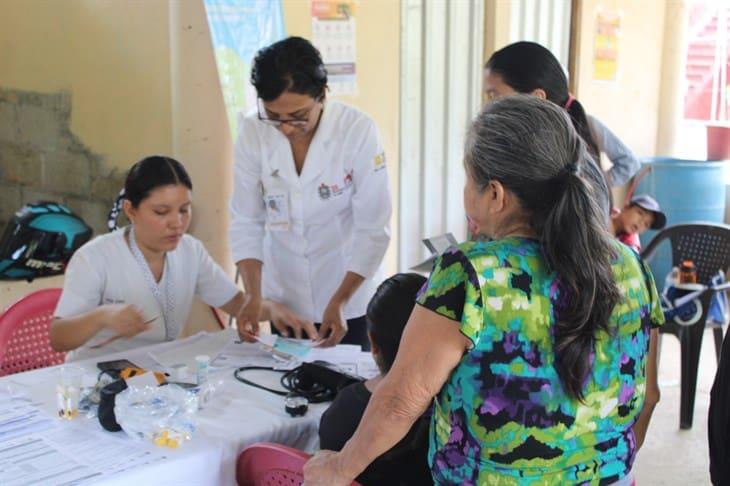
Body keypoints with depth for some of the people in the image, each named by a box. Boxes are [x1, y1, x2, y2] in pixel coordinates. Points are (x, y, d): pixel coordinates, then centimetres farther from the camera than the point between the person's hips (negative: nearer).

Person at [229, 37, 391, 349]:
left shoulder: (358, 131, -19)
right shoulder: (252, 133, -12)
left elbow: (373, 229, -15)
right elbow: (246, 222, -7)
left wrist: (339, 302, -20)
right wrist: (253, 297, -18)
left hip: (346, 299, -2)